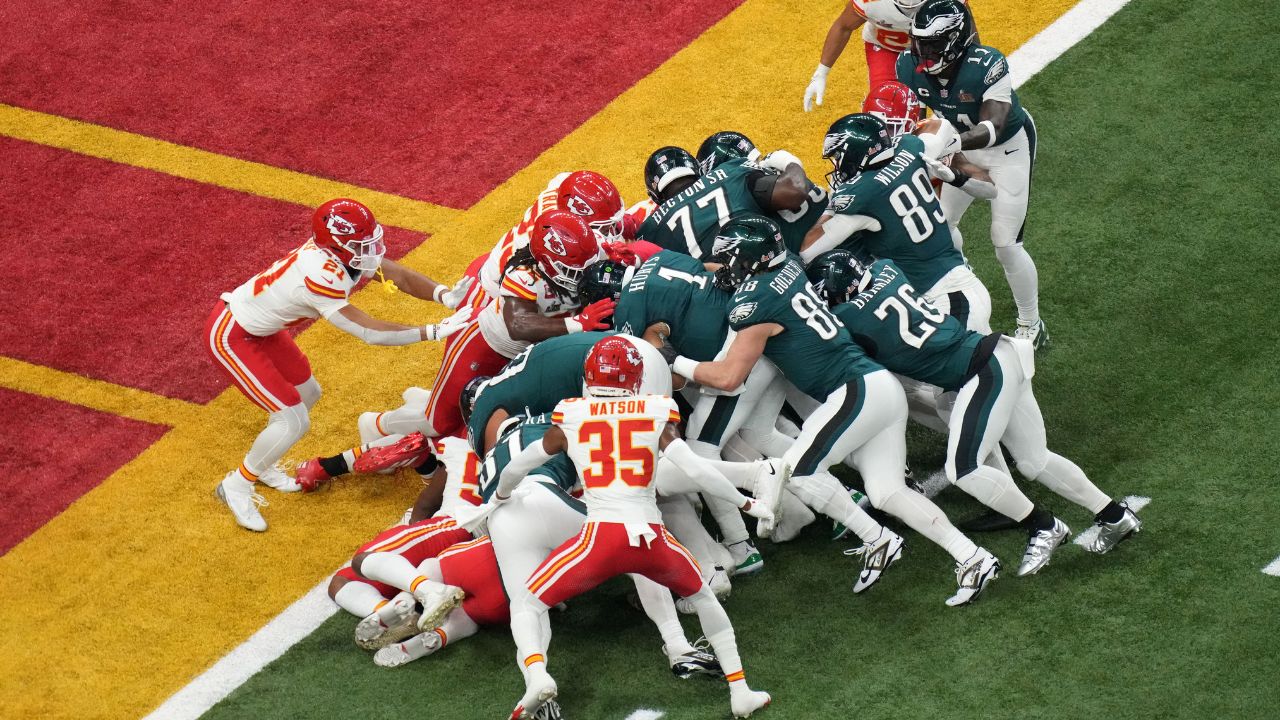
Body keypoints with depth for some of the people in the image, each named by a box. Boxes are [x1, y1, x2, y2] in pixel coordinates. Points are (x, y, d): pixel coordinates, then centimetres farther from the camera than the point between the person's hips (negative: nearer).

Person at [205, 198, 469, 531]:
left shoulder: (342, 250, -12)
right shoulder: (320, 274, -36)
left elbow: (400, 275, -8)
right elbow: (370, 332, -34)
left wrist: (445, 296, -25)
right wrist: (434, 331, -32)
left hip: (259, 328, 10)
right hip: (231, 337, -10)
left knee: (307, 394, 21)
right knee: (294, 421, -10)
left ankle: (261, 466, 41)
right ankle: (236, 487, 11)